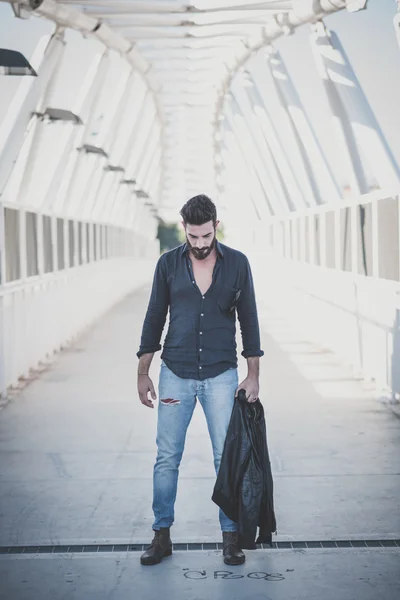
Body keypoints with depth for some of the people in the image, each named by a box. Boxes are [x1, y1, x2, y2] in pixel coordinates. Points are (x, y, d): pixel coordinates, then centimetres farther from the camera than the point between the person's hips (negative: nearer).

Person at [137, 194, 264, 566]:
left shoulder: (237, 263, -1)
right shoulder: (168, 264, 1)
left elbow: (248, 319, 4)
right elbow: (154, 318, 6)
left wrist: (253, 375, 0)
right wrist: (143, 373, 5)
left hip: (221, 375, -1)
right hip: (175, 375, 1)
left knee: (227, 456, 2)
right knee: (167, 457, 3)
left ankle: (230, 536, 12)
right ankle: (162, 535, 13)